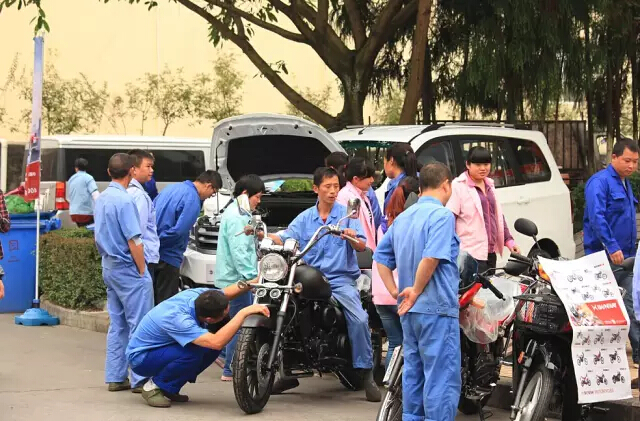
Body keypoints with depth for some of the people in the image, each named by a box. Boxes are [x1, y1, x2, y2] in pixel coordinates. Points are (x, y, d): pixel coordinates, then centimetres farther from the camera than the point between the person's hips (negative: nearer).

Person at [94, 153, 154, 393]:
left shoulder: (101, 199, 9)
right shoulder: (124, 200, -18)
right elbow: (134, 240, -20)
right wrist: (142, 271, -12)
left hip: (109, 267, 9)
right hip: (128, 268, -9)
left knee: (117, 324, 13)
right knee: (139, 325, -4)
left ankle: (115, 377, 15)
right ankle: (140, 378, -4)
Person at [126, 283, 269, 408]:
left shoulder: (197, 294, -17)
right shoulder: (177, 319, -39)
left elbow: (227, 292, 4)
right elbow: (217, 342, -49)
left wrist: (255, 281, -11)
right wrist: (244, 312, -46)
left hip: (164, 346, 9)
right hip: (141, 357, -9)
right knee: (194, 352, -34)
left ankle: (169, 388, 6)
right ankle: (154, 386, -8)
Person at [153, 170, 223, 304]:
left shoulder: (172, 188, 11)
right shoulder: (193, 200, -18)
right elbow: (178, 230, -24)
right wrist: (158, 242, -12)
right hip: (168, 256, -9)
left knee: (153, 299, 18)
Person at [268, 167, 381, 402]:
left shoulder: (347, 214, 3)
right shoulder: (305, 218, 13)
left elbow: (362, 247, -7)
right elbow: (284, 239, 2)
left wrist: (353, 239, -30)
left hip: (341, 280, -3)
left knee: (359, 320, -26)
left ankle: (367, 374, -15)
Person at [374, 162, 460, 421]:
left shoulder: (403, 218, 14)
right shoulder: (442, 215, -12)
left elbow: (381, 257, 19)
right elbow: (432, 257, -25)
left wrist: (394, 290, 12)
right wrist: (416, 290, -15)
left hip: (410, 311, 9)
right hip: (437, 308, -9)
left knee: (413, 375, 14)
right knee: (442, 378, -7)